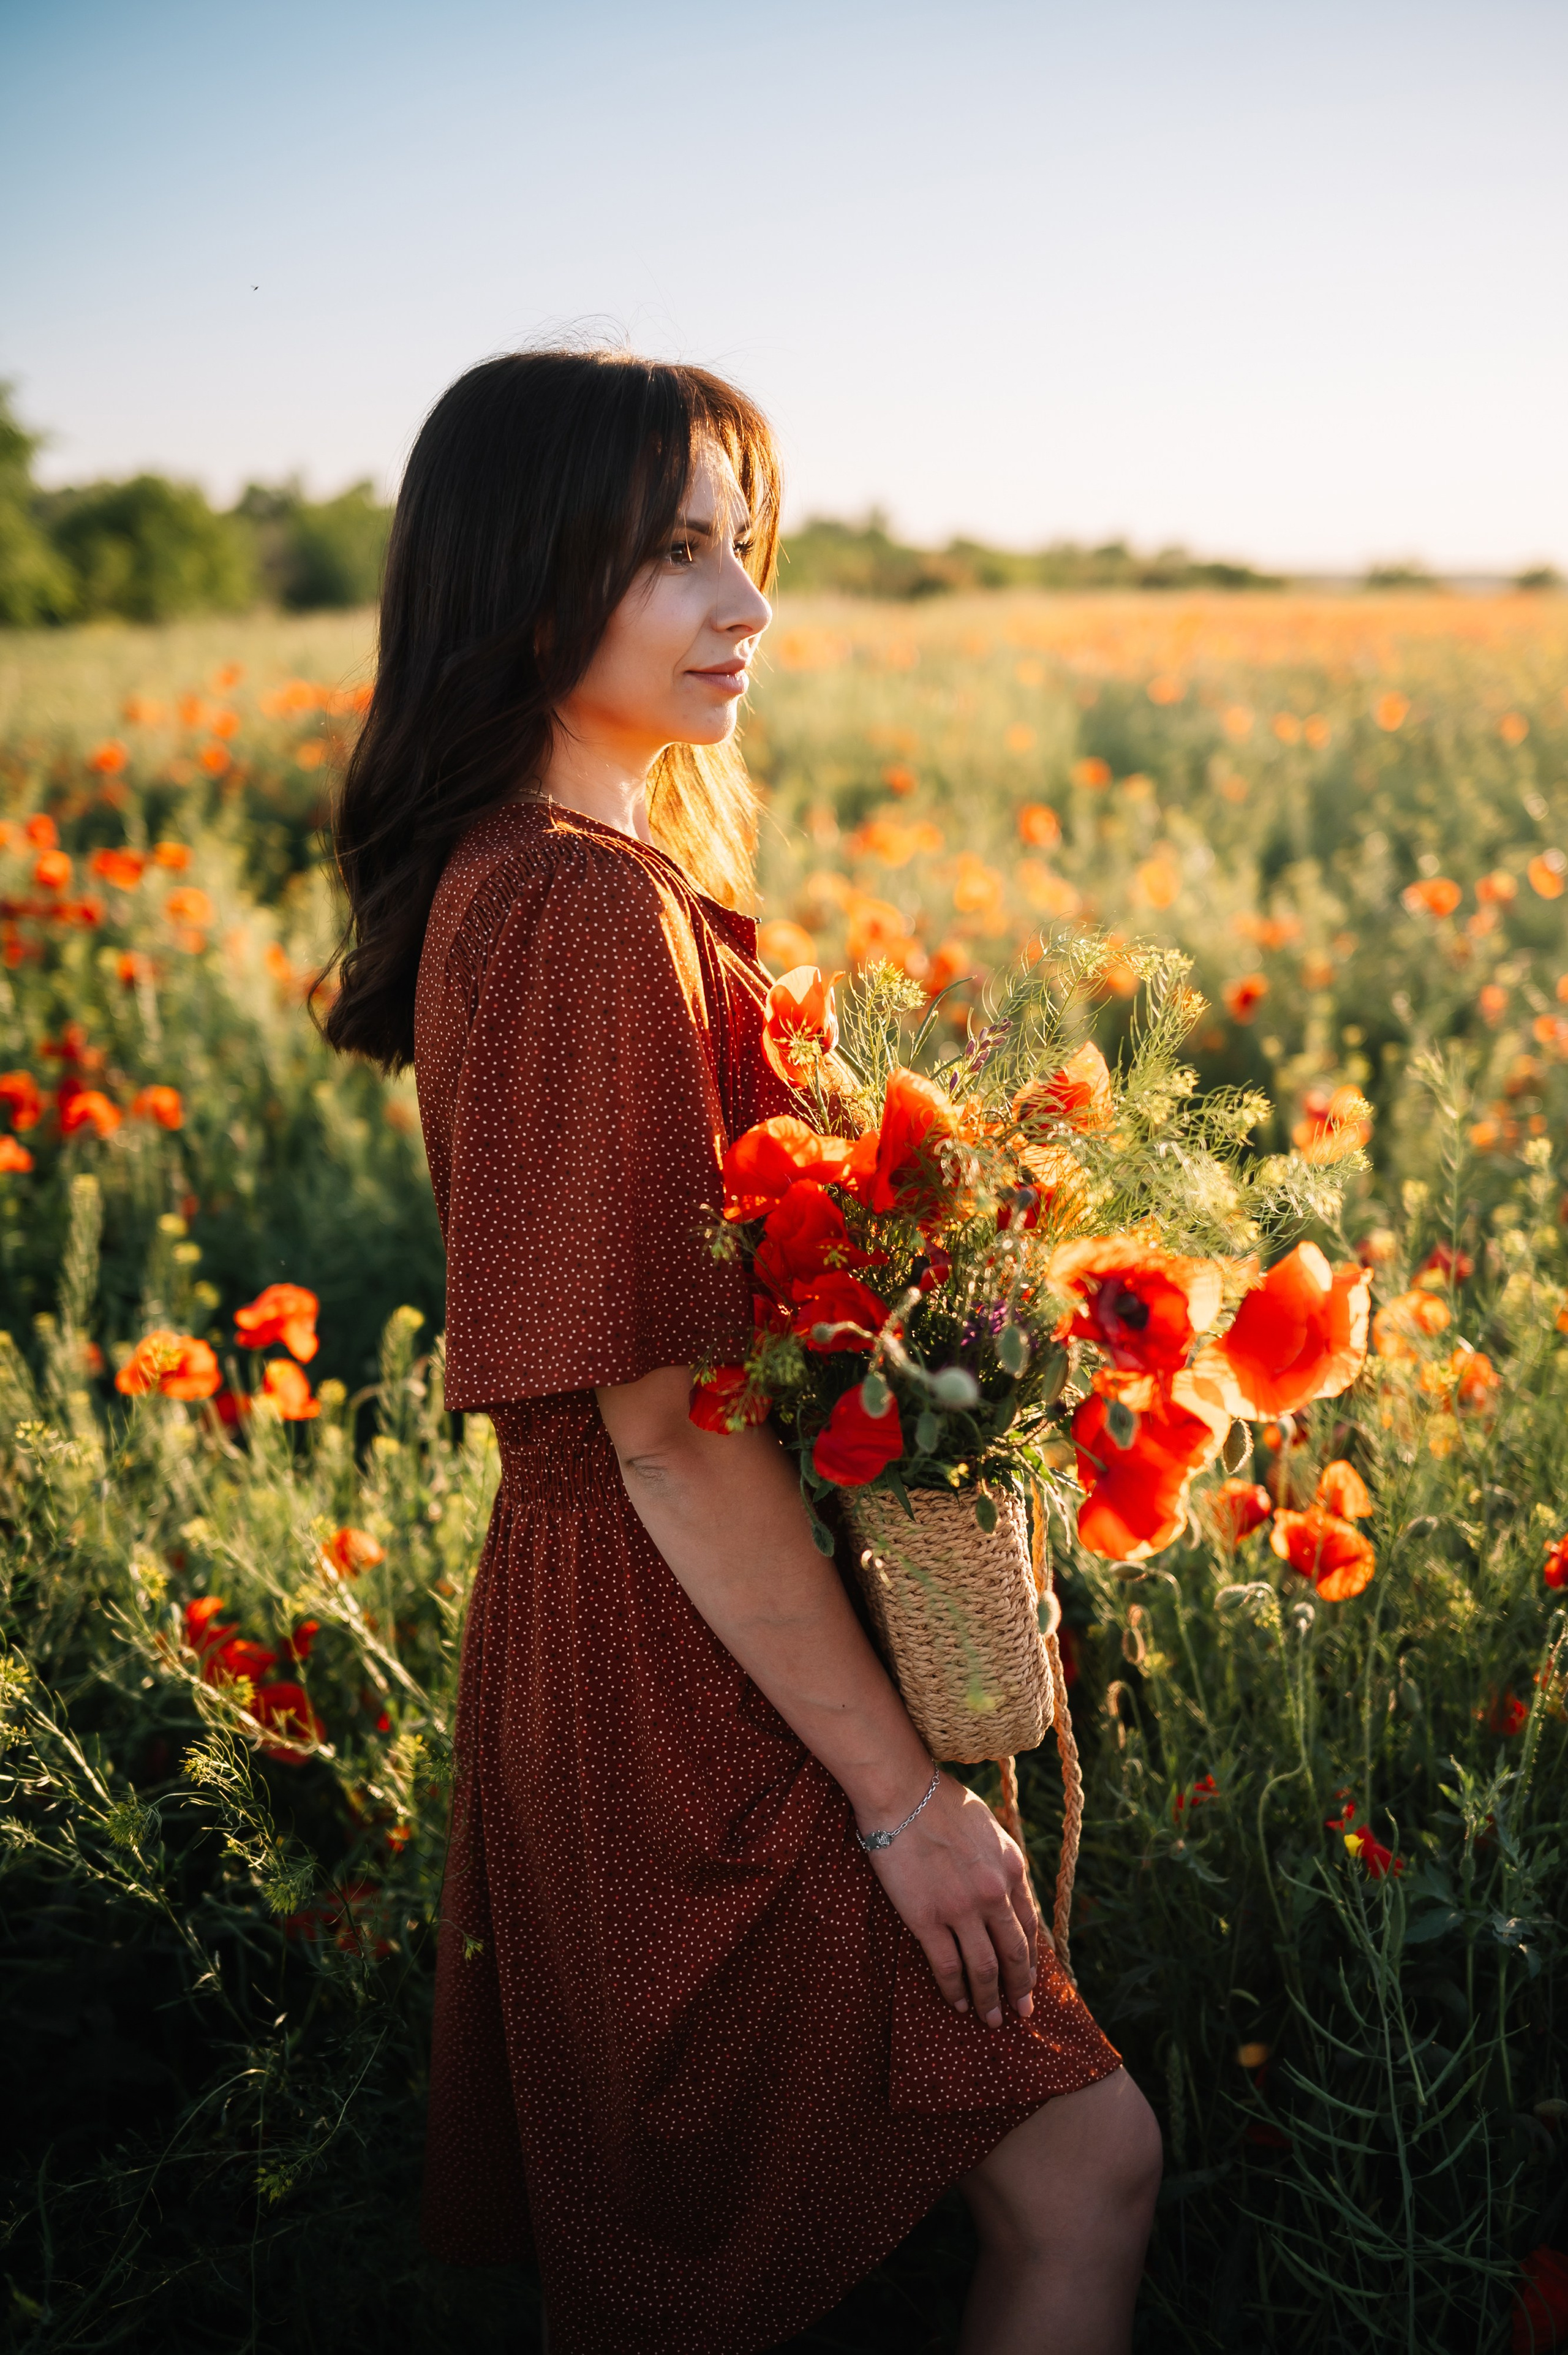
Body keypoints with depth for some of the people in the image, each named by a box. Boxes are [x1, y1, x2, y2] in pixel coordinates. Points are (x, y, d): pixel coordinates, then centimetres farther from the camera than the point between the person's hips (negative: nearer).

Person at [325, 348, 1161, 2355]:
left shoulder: (521, 877, 8)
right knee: (1079, 2162, 3)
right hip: (687, 1677, -10)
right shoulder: (589, 912, -23)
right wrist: (901, 1790, -18)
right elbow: (665, 1420, -24)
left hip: (592, 1641, 10)